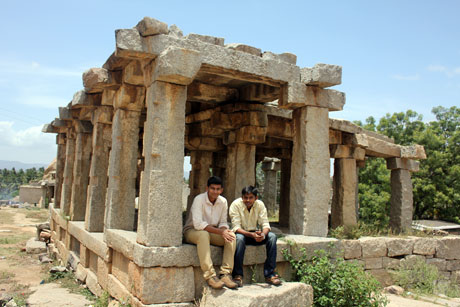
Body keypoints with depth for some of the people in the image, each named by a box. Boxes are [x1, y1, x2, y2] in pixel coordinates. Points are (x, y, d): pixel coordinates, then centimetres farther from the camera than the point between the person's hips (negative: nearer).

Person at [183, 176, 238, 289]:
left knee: (231, 236, -21)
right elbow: (198, 224, -27)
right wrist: (220, 231, -29)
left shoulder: (223, 201, 0)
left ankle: (226, 274, -26)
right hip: (192, 230, -5)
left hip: (212, 232, 5)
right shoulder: (199, 199, -19)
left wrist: (224, 231, -21)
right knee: (203, 235, -39)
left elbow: (223, 223, 5)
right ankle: (210, 276, -40)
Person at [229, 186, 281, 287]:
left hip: (255, 233, 4)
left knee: (272, 236, -22)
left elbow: (265, 224, -9)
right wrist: (251, 235, -39)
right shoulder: (235, 204, -17)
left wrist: (263, 234, -34)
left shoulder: (260, 204, -6)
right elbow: (236, 227, -22)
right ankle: (237, 275, -29)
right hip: (241, 233, -3)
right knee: (239, 238, -38)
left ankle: (269, 274, -19)